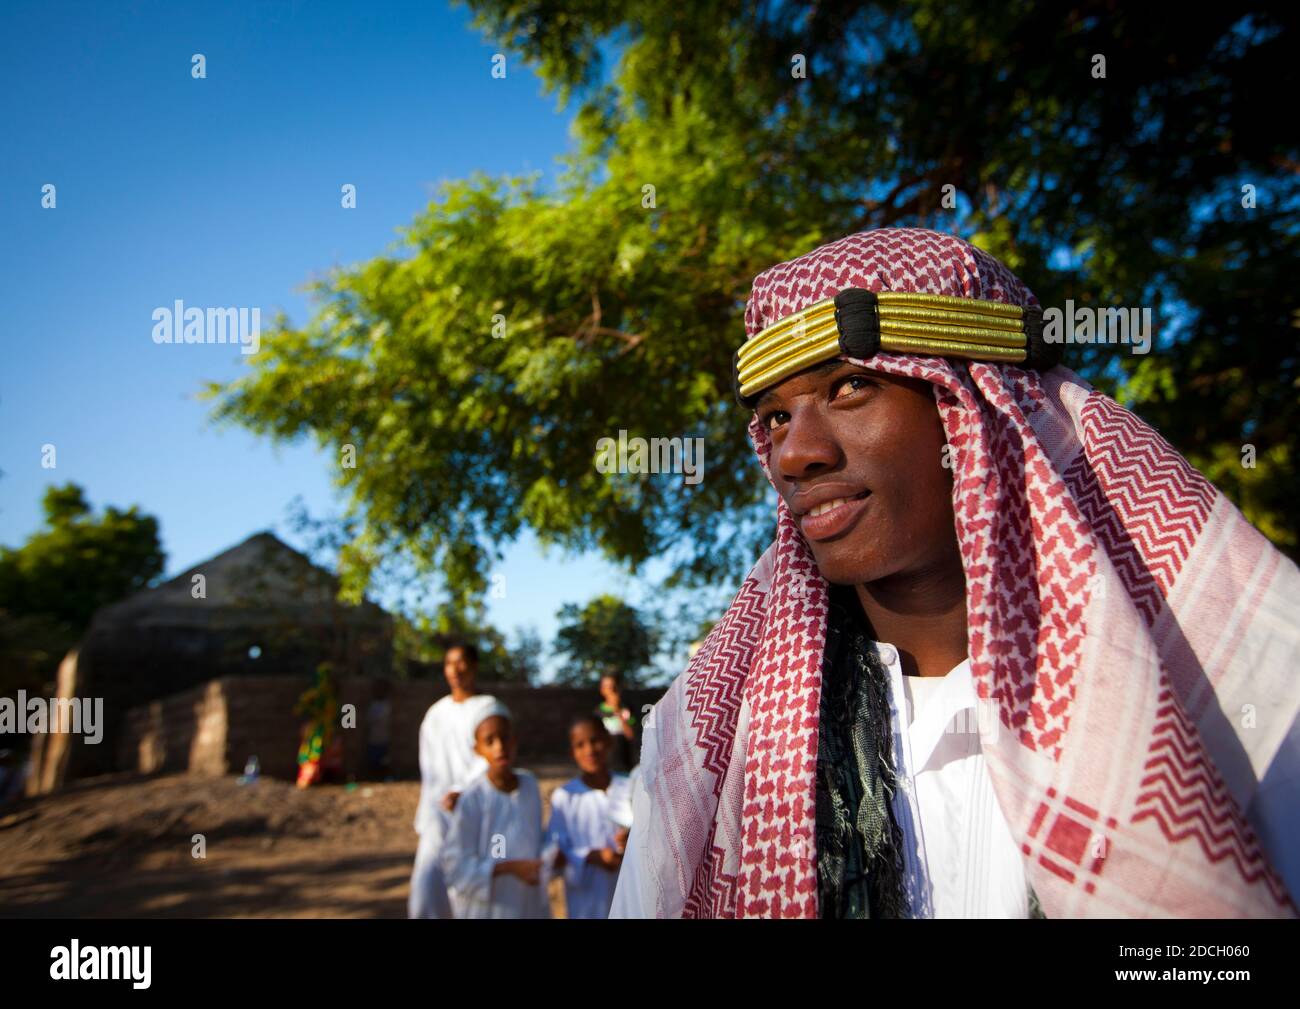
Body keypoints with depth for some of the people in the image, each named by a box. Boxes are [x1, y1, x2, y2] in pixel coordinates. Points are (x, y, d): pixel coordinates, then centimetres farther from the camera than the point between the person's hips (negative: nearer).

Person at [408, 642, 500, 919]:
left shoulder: (487, 707, 0)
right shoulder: (435, 713, 14)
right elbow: (429, 769, 17)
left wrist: (461, 791, -24)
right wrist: (424, 818, 13)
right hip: (440, 808, 3)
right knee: (426, 884, -11)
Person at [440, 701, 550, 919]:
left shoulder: (529, 785, -2)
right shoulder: (472, 799, -18)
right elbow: (456, 864, -16)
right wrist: (511, 867, -24)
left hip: (530, 906, 5)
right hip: (487, 908, -5)